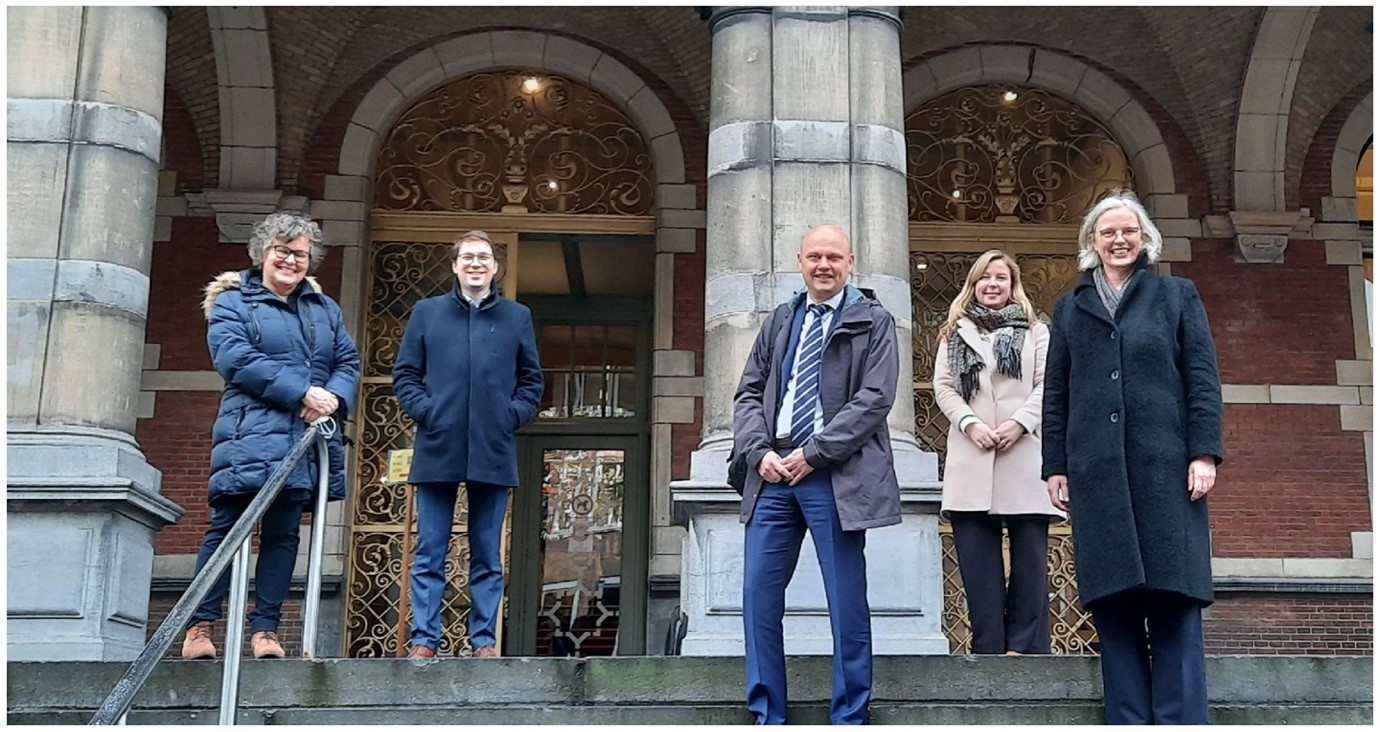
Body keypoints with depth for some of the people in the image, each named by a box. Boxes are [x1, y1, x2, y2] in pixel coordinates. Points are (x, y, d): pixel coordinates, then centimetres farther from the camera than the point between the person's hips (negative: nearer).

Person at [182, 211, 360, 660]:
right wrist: (303, 392, -16)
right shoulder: (232, 302, 5)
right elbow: (235, 358, -10)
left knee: (283, 534, 5)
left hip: (306, 442, 5)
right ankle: (200, 626, 2)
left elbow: (348, 362, 14)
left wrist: (334, 398, -10)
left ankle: (265, 629, 9)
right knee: (227, 529, -4)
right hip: (248, 437, -4)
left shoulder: (324, 308, 20)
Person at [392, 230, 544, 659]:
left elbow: (532, 379, 12)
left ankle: (485, 641, 10)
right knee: (429, 554, 1)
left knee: (487, 556, 6)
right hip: (437, 450, 0)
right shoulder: (427, 313, 10)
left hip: (493, 454, 1)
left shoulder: (517, 317, 12)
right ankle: (424, 640, 5)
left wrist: (513, 414, -3)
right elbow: (405, 373, 9)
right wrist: (423, 410, -6)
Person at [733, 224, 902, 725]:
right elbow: (749, 393, 16)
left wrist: (812, 452, -13)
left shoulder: (873, 321, 4)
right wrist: (759, 451, -3)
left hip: (835, 476, -4)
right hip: (773, 474, 5)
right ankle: (767, 717, 12)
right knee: (759, 595, 2)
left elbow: (875, 397, -7)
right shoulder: (780, 322, 19)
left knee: (847, 602, -1)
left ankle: (849, 717, 9)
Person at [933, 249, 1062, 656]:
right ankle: (989, 647, -1)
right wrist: (970, 423, -9)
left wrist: (1019, 422, -11)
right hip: (972, 455, 1)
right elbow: (943, 387, 8)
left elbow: (1047, 385, 5)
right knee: (977, 558, -3)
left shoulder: (1034, 331, 16)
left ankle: (1023, 645, 0)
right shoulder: (955, 333, 18)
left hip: (1023, 451, -1)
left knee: (1030, 555, -3)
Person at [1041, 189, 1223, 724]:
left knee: (1174, 604, -4)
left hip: (1165, 467, -2)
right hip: (1096, 473, 2)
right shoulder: (1070, 308, 17)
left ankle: (1180, 720, -1)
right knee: (1113, 606, 0)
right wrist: (1055, 465, 6)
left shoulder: (1178, 296, 12)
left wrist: (1204, 453, -6)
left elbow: (1202, 380, 4)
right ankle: (1128, 722, 5)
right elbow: (1055, 394, 14)